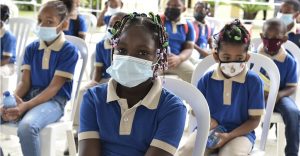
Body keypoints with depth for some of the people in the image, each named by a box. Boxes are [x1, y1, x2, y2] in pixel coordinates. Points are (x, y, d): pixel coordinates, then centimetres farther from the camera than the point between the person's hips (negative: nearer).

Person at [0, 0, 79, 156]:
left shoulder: (69, 50, -8)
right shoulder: (31, 48, 10)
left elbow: (54, 87, -14)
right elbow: (25, 81, 5)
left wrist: (25, 106, -25)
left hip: (53, 101, -6)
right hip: (29, 96, 6)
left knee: (27, 126, -36)